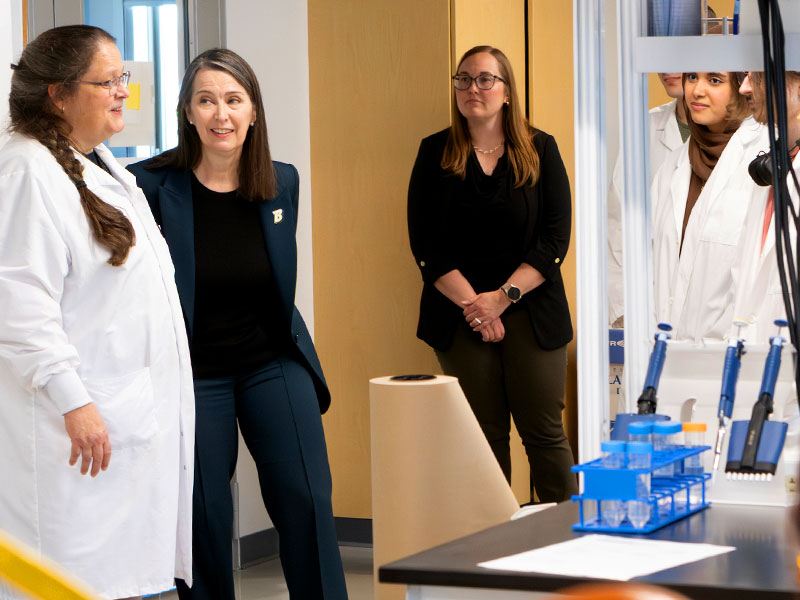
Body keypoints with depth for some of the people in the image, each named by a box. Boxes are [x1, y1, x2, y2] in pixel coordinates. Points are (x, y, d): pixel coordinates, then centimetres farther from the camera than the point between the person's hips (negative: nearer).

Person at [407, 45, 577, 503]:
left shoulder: (540, 150, 4)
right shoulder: (435, 154, 5)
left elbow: (555, 238, -2)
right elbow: (425, 244, 0)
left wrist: (502, 297, -12)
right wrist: (471, 303, -11)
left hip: (531, 312, 0)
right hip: (459, 318, 1)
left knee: (545, 431, -3)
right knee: (483, 435, 1)